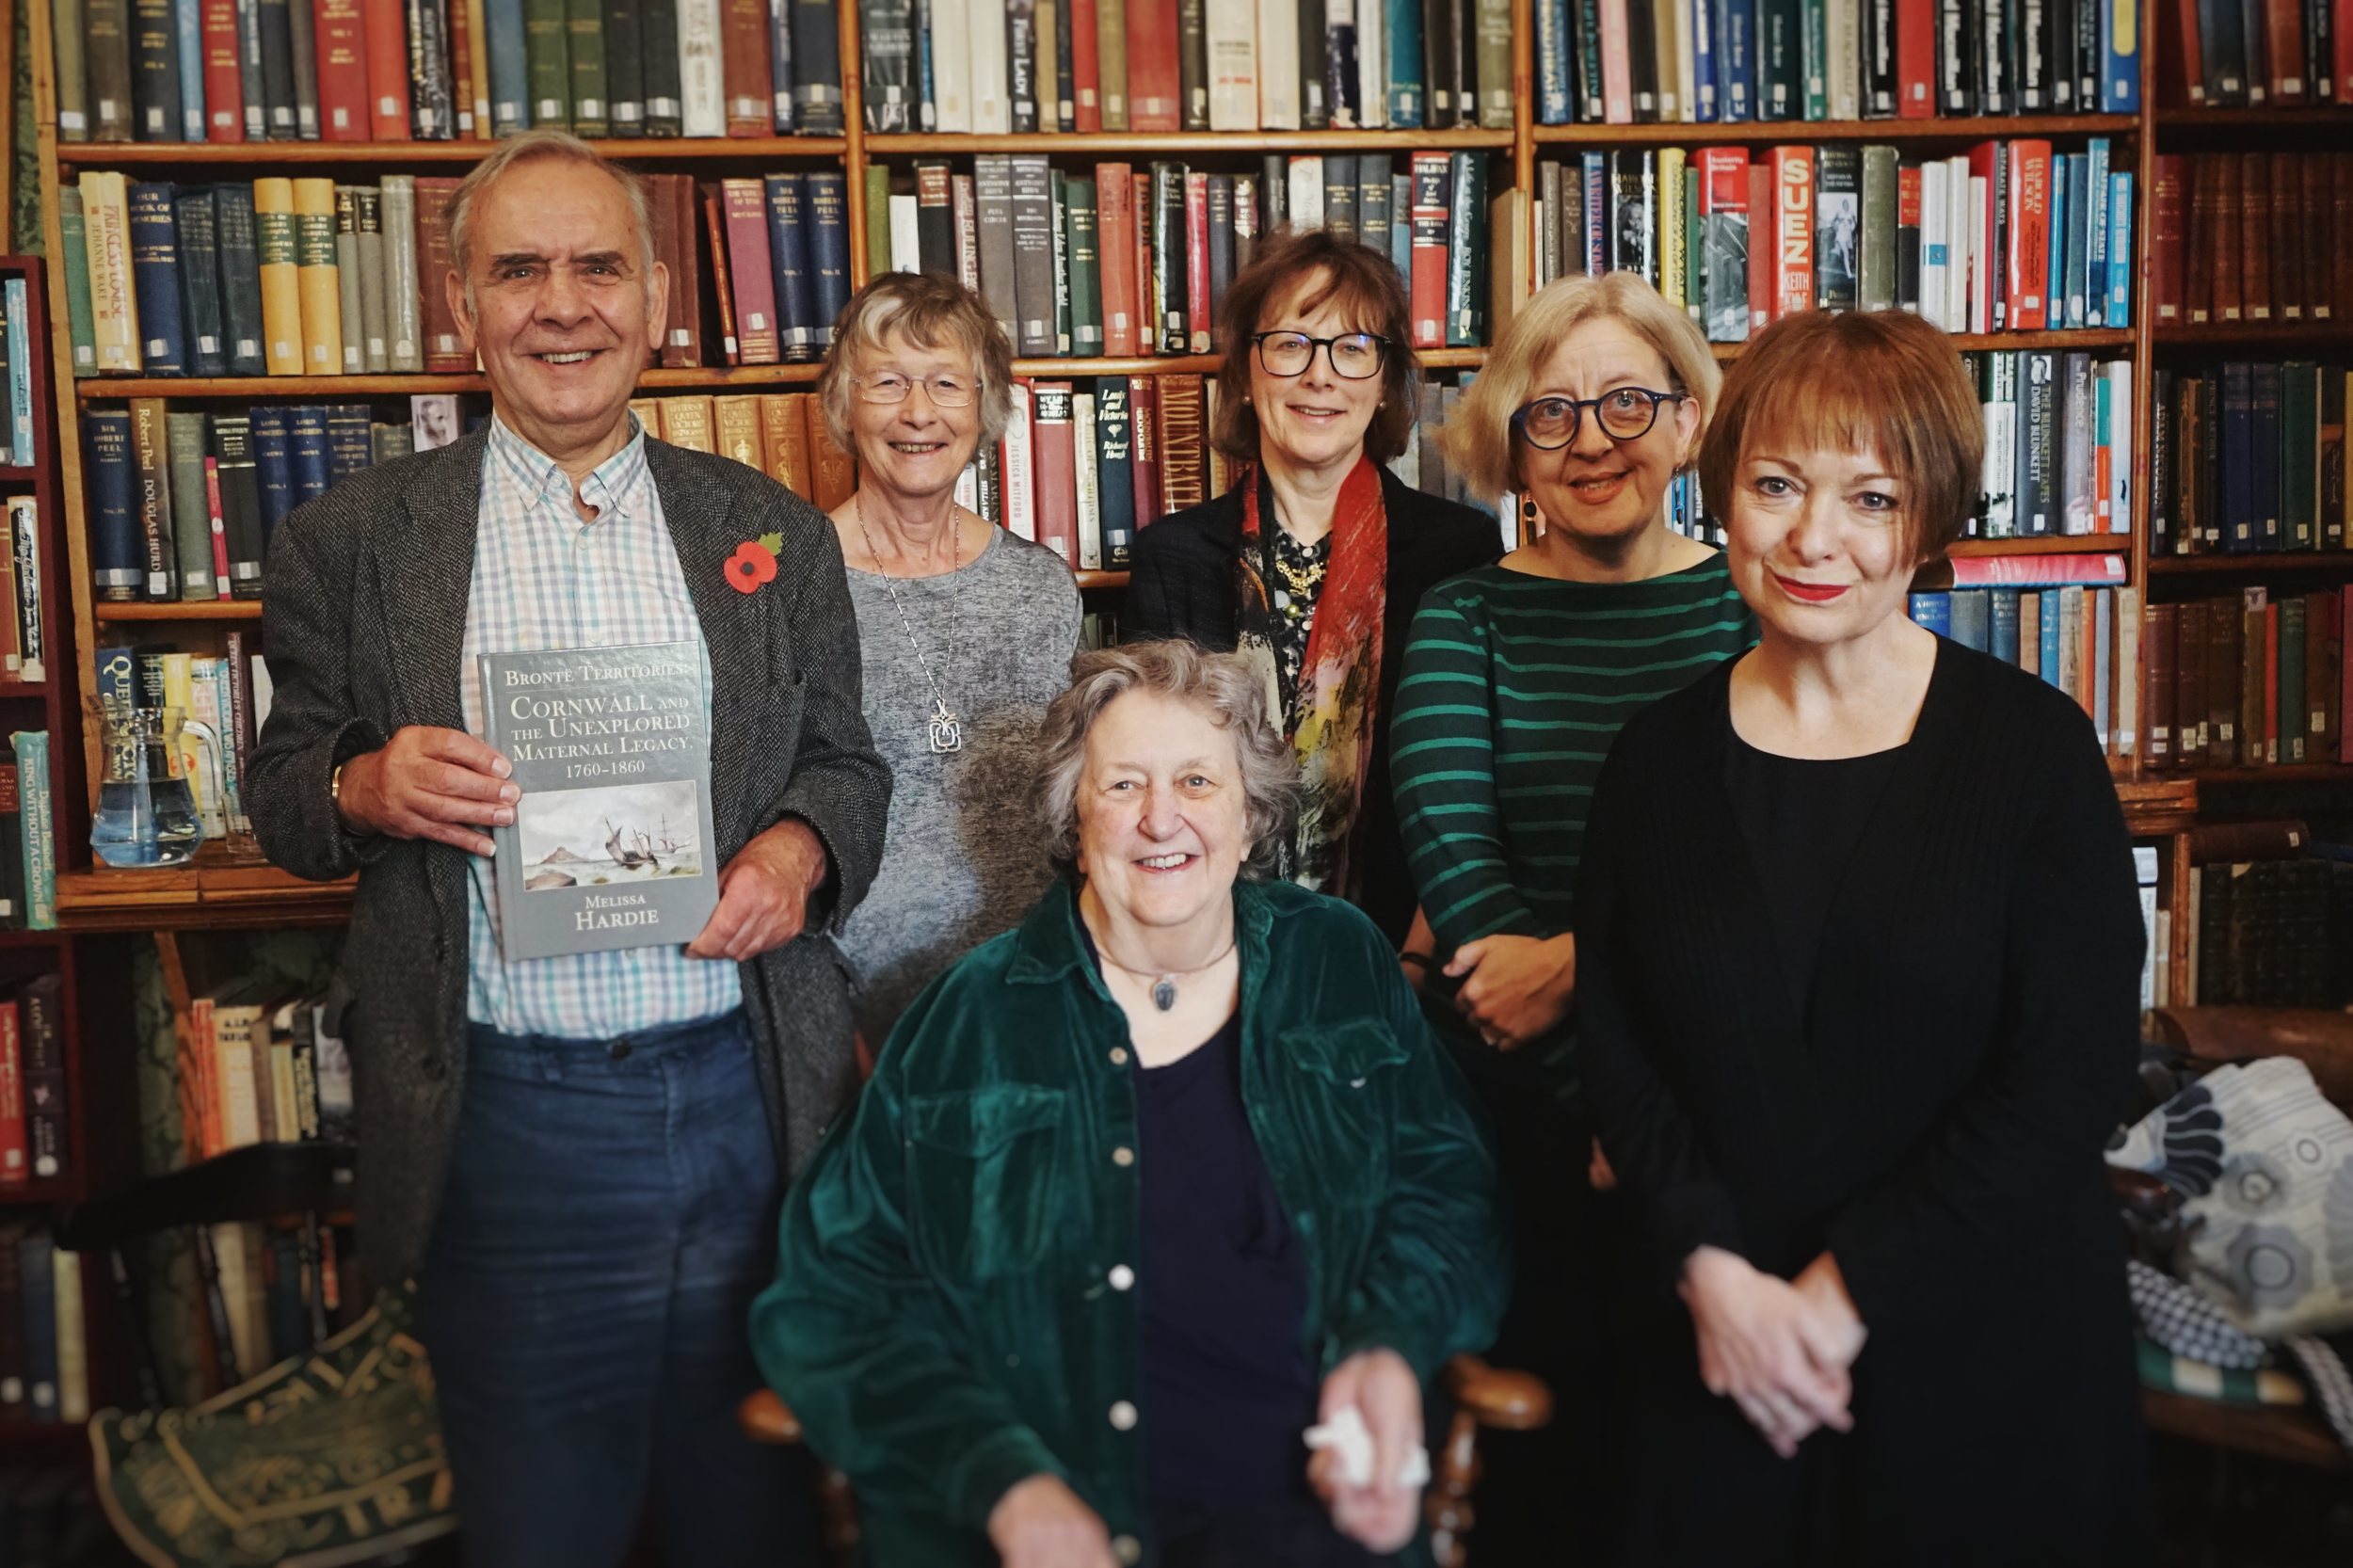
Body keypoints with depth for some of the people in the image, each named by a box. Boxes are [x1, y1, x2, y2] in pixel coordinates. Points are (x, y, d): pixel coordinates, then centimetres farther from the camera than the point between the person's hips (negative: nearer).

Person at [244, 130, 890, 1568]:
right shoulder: (350, 543, 2)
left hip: (750, 1105, 2)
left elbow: (845, 765, 11)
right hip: (506, 1120, -1)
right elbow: (283, 791, 8)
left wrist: (799, 848, -11)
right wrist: (364, 789, -15)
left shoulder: (780, 536, 6)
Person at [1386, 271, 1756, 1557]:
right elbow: (1445, 831, -11)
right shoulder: (1462, 621, 3)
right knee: (1527, 1426, 8)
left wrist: (1580, 958, -18)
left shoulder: (1753, 609, 2)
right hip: (1518, 1103, 0)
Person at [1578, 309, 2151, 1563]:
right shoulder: (1659, 757, 1)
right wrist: (1711, 1269, -12)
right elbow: (1614, 1039, 1)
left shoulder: (2033, 745, -6)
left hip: (1990, 1345, -2)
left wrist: (1849, 1288, -13)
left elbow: (2071, 1074, -11)